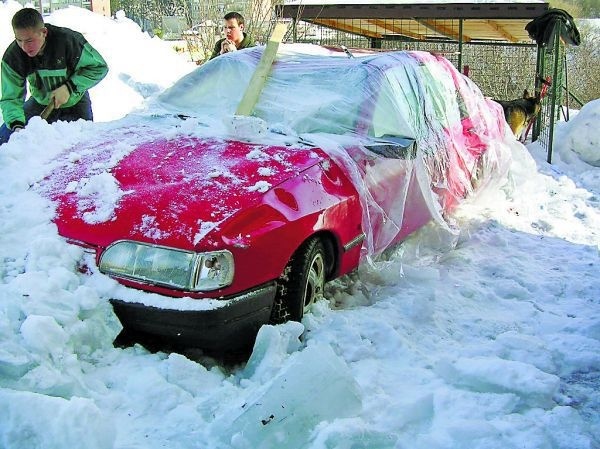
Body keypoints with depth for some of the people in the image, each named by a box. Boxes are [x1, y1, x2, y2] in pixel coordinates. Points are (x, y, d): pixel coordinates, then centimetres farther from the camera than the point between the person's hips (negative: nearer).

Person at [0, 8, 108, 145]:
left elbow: (99, 67, -21)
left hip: (74, 103, -2)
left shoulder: (68, 40, -31)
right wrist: (16, 124, -40)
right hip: (41, 103, 2)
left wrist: (69, 87, -30)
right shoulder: (12, 57, -21)